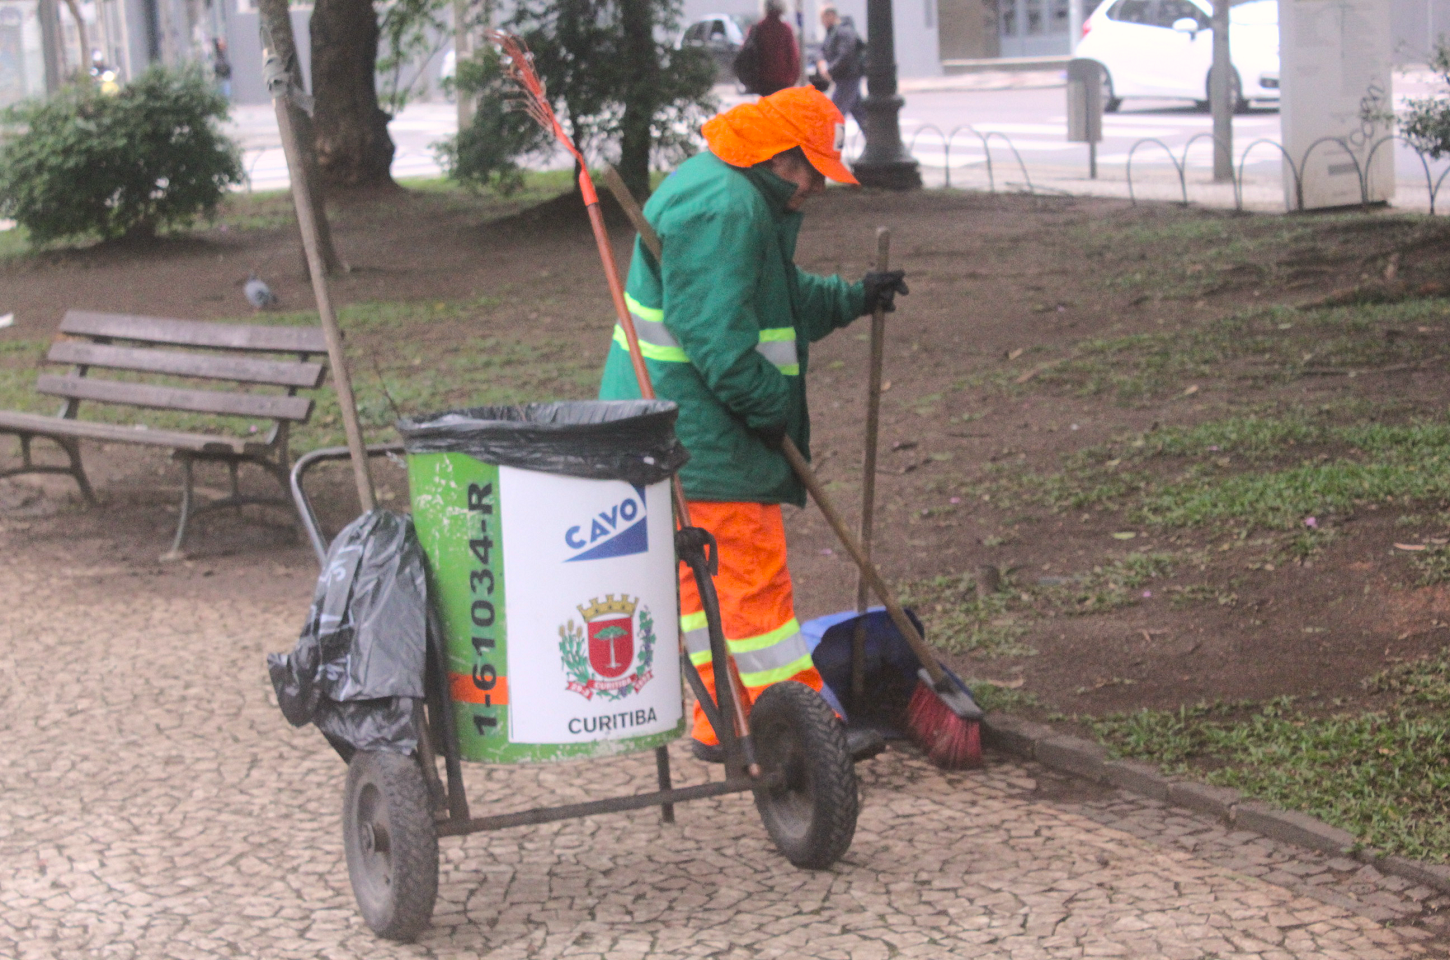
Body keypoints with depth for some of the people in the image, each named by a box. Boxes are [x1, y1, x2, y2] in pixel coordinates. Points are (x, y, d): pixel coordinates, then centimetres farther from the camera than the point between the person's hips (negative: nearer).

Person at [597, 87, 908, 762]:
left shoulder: (744, 200, 17)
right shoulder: (722, 209, -20)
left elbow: (780, 296, 27)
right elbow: (718, 334, -26)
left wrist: (851, 299, 16)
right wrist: (773, 405, -20)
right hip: (698, 434, -12)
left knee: (704, 576, 14)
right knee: (751, 573, -6)